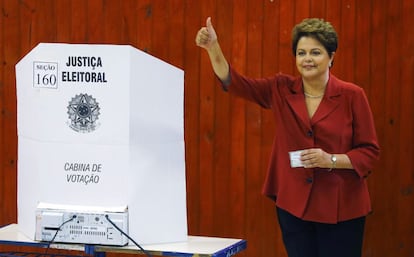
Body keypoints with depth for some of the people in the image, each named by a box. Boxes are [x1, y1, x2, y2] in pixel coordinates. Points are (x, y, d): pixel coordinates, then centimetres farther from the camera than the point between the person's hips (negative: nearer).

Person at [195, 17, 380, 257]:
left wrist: (332, 160, -18)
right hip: (294, 204, 3)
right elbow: (235, 81, -5)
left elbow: (370, 152, -3)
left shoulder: (352, 95, -6)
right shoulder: (281, 89, 3)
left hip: (340, 207, -3)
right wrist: (213, 47, -20)